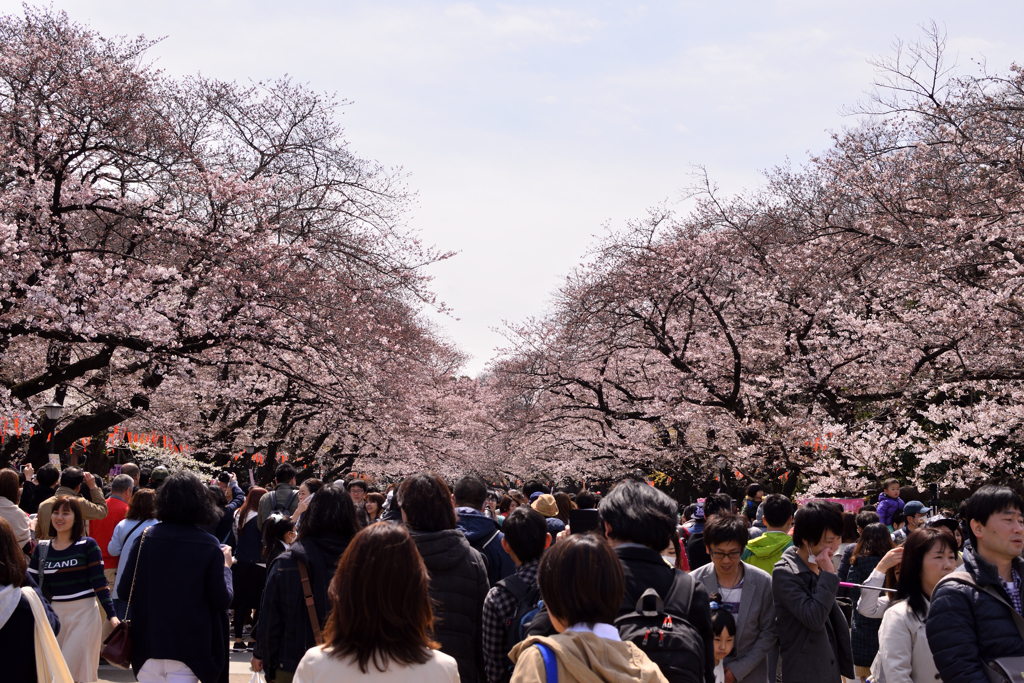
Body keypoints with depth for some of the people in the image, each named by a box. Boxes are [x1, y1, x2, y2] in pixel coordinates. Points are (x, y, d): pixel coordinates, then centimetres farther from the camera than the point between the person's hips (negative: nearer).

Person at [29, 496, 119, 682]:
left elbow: (99, 582, -5)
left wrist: (111, 615, -13)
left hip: (84, 613, -4)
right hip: (54, 614, 4)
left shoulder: (87, 545, -3)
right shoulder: (42, 549, 7)